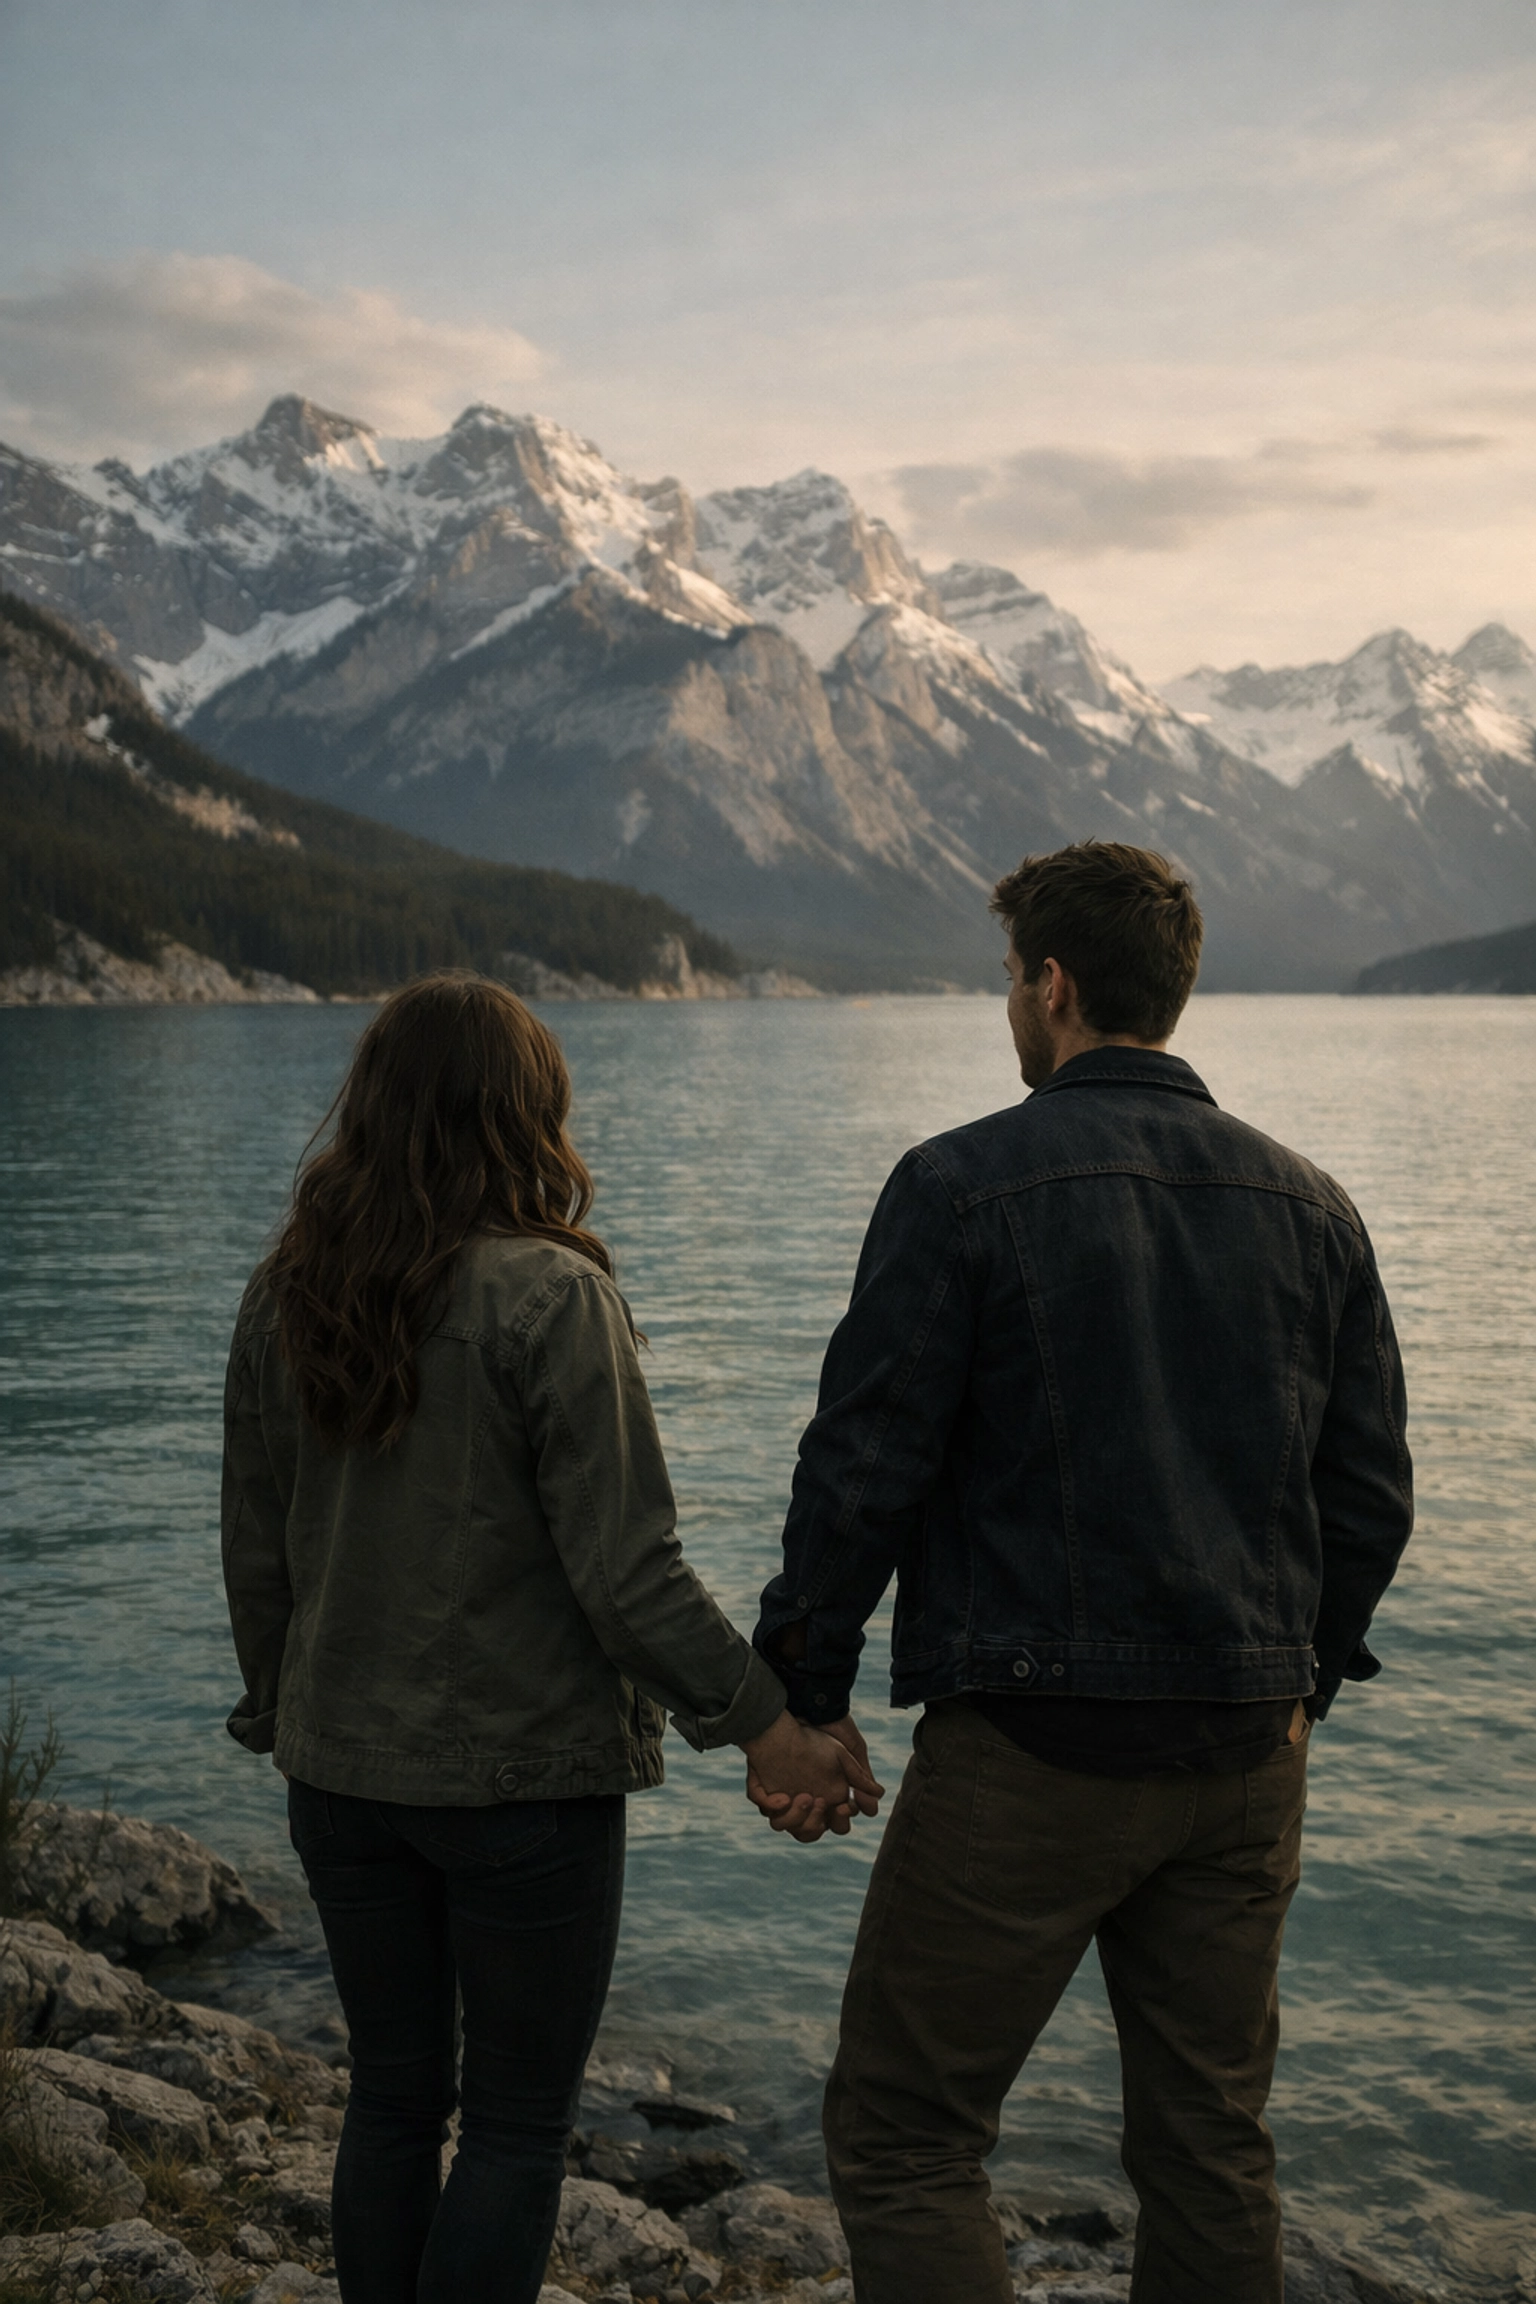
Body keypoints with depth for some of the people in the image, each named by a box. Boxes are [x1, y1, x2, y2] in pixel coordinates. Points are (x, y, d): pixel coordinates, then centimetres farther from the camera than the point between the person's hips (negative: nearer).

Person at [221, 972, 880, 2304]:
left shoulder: (286, 1296, 2)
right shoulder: (548, 1298, -17)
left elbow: (256, 1553, 8)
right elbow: (624, 1568, -19)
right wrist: (759, 1718, -10)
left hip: (343, 1769, 6)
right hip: (523, 1777, -6)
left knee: (391, 2098, 19)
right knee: (520, 2122, 9)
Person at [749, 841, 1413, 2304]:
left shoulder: (963, 1184, -9)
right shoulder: (1309, 1206, 7)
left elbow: (864, 1468, -10)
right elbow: (1370, 1490, 10)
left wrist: (805, 1694, 1)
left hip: (1030, 1745, -5)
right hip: (1247, 1750, 6)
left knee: (902, 2140, 6)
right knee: (1211, 2147, 17)